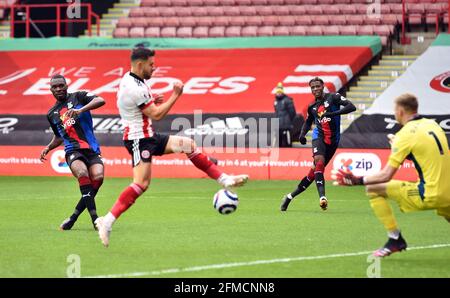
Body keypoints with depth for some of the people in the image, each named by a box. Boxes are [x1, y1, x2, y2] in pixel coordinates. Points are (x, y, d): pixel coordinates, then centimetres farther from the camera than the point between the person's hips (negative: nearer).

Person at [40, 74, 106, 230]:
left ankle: (74, 216, -12)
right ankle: (94, 217, -36)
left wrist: (81, 109, -26)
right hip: (73, 151, 1)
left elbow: (101, 100, -12)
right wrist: (48, 148, 16)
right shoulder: (52, 114, 20)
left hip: (92, 149, -1)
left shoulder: (78, 97, 7)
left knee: (98, 176, -27)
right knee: (82, 173, -32)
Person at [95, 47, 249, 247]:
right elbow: (156, 114, -19)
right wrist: (176, 95, -12)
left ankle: (224, 179, 11)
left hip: (148, 137, 11)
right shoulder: (135, 88, -22)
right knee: (141, 184, -20)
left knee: (188, 144, 8)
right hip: (139, 140, -11)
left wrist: (151, 101, 12)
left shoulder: (128, 80, 10)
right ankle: (107, 221, -19)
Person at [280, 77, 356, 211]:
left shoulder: (333, 97, -1)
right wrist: (302, 134, 10)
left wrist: (334, 113, -23)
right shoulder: (312, 107, 12)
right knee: (319, 160, -28)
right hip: (319, 136, 1)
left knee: (315, 170, 1)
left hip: (333, 140, -1)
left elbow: (351, 107, -11)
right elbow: (308, 121, 29)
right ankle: (322, 196, -38)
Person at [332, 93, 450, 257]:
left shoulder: (405, 134, -9)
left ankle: (395, 239, 3)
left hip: (430, 196, -7)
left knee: (373, 189, -1)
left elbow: (386, 175, -11)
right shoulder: (432, 124, 11)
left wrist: (356, 180, -4)